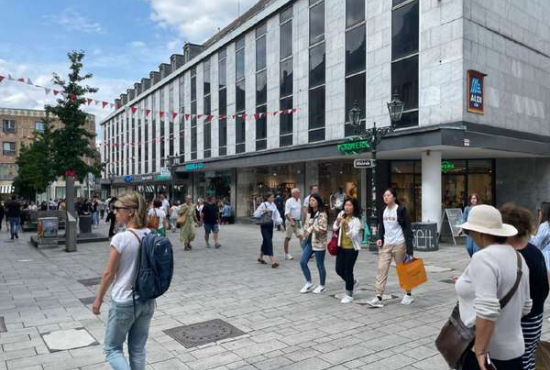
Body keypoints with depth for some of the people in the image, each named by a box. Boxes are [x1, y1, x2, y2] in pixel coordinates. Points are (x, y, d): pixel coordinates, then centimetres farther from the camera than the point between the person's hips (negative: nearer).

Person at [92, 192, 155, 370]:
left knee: (112, 349, 15)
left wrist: (99, 298, 3)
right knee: (138, 349, 20)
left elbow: (109, 273, -11)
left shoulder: (120, 239, -20)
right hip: (147, 301, 6)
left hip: (124, 303, -5)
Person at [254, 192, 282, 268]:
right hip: (264, 225, -7)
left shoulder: (273, 205, 8)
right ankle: (273, 261, -16)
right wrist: (263, 212, -21)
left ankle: (261, 258, 36)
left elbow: (276, 213, 7)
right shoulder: (263, 205, -10)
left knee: (266, 241, 17)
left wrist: (279, 220, -12)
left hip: (271, 225, 7)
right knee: (268, 242, -12)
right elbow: (256, 214, -9)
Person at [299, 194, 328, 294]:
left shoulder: (322, 214, -14)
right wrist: (306, 231, -3)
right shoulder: (309, 214, 9)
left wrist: (311, 228, -16)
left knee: (320, 265, 5)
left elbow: (323, 229, -20)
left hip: (319, 243, -7)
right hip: (309, 241, 7)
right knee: (302, 262, 2)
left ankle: (322, 285, 25)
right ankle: (309, 283, 19)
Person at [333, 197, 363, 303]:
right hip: (341, 247, 6)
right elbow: (334, 228, 6)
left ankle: (349, 295, 15)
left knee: (348, 271, -1)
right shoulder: (341, 214, 2)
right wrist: (337, 222, -14)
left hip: (352, 248, -6)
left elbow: (353, 235, -22)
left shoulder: (356, 220, -13)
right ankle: (352, 282, 38)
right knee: (339, 269, 9)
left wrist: (346, 225, -34)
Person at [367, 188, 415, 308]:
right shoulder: (383, 210, 8)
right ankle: (378, 298, -3)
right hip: (386, 244, 5)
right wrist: (380, 238, 0)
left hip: (399, 244, -5)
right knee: (381, 269, -3)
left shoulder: (401, 210, -9)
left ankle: (409, 295, 27)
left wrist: (409, 248, -15)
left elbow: (407, 228, -10)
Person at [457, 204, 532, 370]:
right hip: (512, 350, 8)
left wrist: (480, 352, -22)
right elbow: (525, 306, 15)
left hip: (487, 352, -8)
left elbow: (487, 311, -27)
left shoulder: (483, 258, -21)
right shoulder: (517, 256, 7)